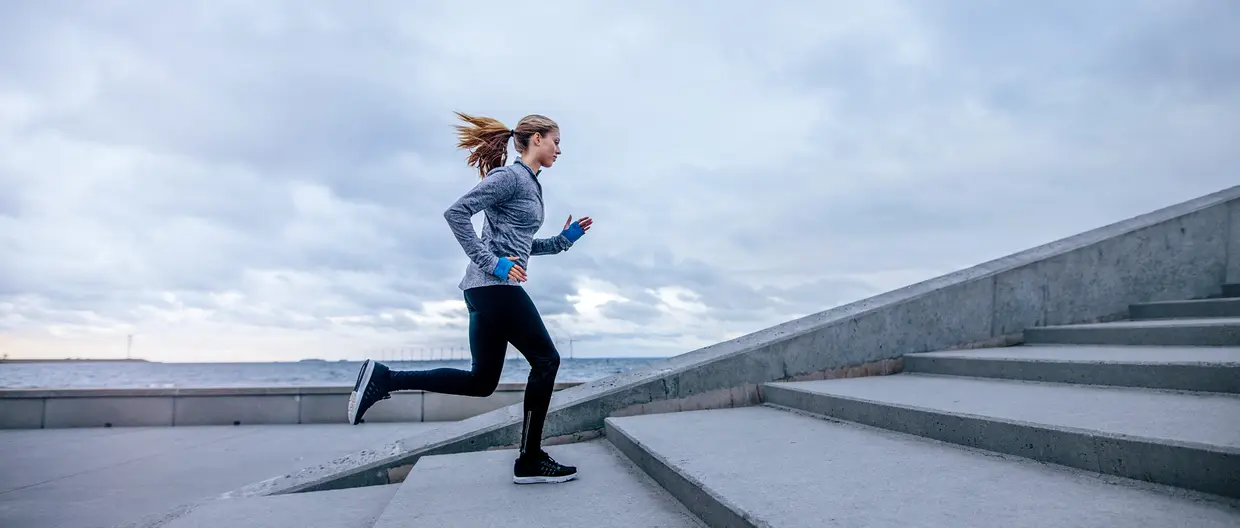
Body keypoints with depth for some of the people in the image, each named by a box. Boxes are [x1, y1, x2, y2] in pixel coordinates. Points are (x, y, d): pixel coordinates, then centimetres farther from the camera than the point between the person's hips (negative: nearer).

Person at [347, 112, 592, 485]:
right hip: (496, 287, -10)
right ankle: (530, 461, 5)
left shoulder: (529, 184, 21)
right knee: (546, 360, -1)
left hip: (488, 290, 10)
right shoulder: (510, 176, -8)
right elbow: (456, 213, -18)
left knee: (482, 381, 10)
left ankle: (383, 379, 10)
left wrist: (564, 239, 19)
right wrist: (491, 263, -20)